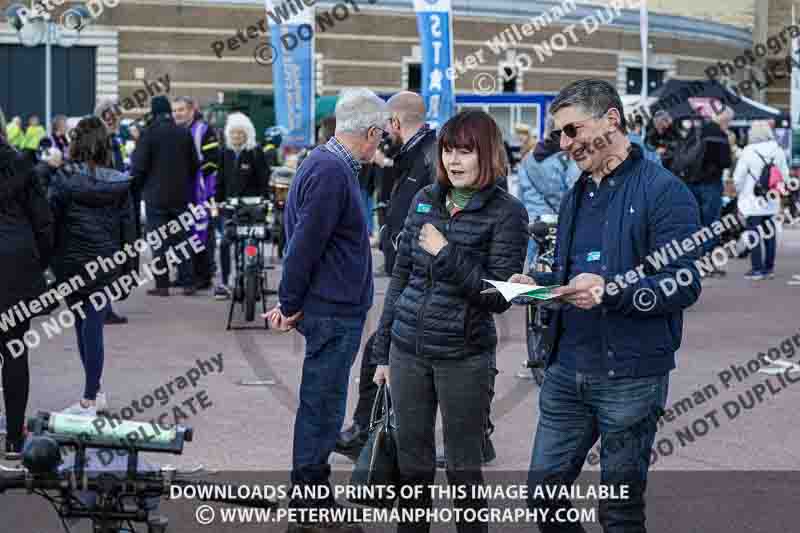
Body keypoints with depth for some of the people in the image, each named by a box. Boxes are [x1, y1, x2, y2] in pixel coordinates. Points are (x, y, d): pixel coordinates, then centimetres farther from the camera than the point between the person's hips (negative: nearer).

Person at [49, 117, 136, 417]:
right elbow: (128, 231, 3)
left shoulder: (63, 180, -9)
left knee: (84, 326, 11)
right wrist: (125, 274, 10)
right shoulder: (119, 184, -1)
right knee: (93, 327, 6)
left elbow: (49, 223, -8)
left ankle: (92, 397, 16)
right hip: (106, 266, 1)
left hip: (71, 264, -1)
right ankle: (93, 393, 9)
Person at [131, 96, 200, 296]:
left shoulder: (149, 133, -10)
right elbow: (194, 164, 7)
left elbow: (139, 166, -10)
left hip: (156, 195, -4)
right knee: (182, 238, 10)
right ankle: (188, 283, 8)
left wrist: (137, 186, 7)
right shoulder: (184, 133, 2)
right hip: (181, 195, 4)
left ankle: (162, 285, 0)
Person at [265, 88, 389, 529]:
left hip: (335, 310, 10)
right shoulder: (332, 172, -21)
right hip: (334, 311, -10)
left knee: (322, 403, 17)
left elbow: (304, 239, 18)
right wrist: (290, 305, -13)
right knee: (322, 405, -2)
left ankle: (311, 492, 27)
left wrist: (291, 300, 19)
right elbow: (305, 243, -21)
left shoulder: (329, 163, 13)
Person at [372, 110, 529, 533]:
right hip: (407, 351, 5)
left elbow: (500, 297, -12)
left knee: (463, 468, 4)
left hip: (464, 356, -4)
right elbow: (400, 276, 13)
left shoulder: (506, 213, -7)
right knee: (412, 465, 12)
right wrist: (383, 350, 13)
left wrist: (447, 253, -17)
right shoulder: (425, 200, 7)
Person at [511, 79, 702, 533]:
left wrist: (610, 291, -29)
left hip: (630, 376, -7)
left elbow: (685, 284, -17)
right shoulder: (577, 196, 16)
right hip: (566, 371, 7)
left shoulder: (664, 191, -10)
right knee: (544, 491, 9)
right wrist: (536, 284, 5)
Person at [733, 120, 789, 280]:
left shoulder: (748, 152, -13)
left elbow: (738, 176, -8)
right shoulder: (778, 151, 0)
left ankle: (757, 268, -5)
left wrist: (739, 192, 10)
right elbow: (784, 175, 5)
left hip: (753, 201, -5)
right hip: (772, 201, 5)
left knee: (754, 233, -2)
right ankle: (769, 267, 16)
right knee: (769, 232, 12)